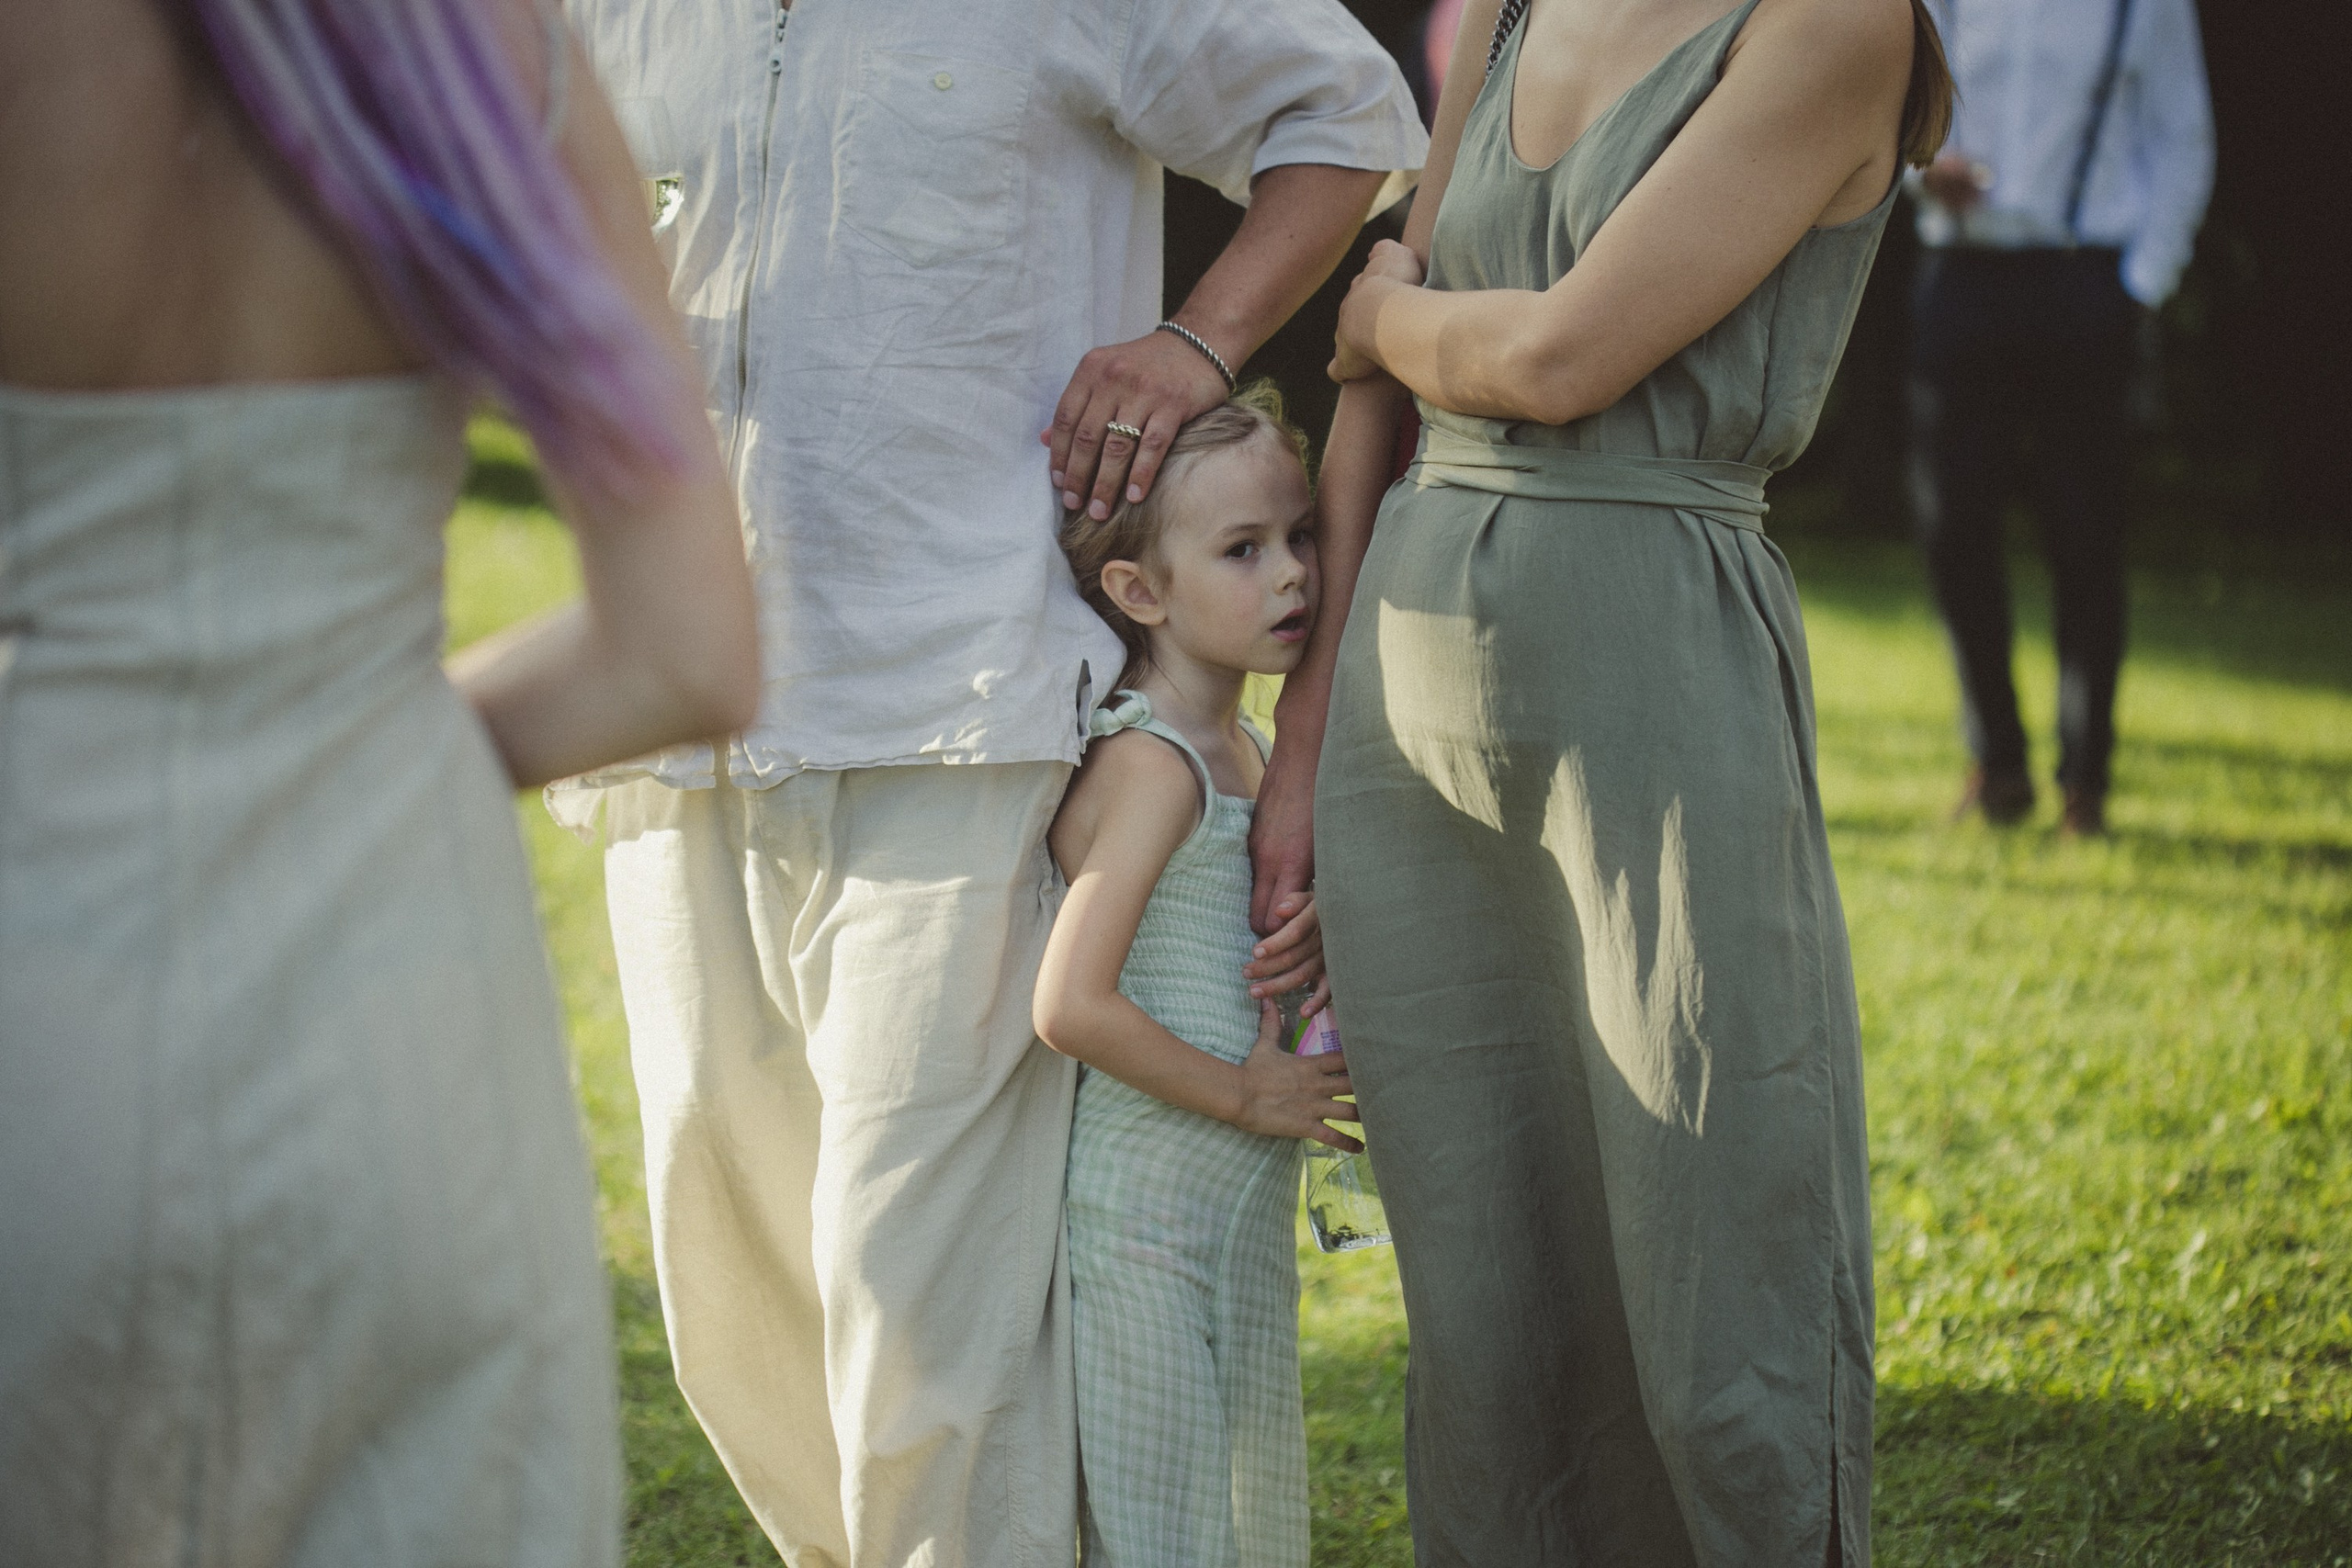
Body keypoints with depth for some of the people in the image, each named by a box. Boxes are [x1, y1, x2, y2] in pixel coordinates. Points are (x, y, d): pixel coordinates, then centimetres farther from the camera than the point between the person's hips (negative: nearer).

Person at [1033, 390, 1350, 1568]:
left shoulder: (1247, 752, 10)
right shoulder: (1151, 765, -17)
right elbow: (1072, 1004, -25)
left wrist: (1319, 944, 3)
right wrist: (1248, 1095, -16)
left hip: (1247, 1209, 9)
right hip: (1146, 1214, -9)